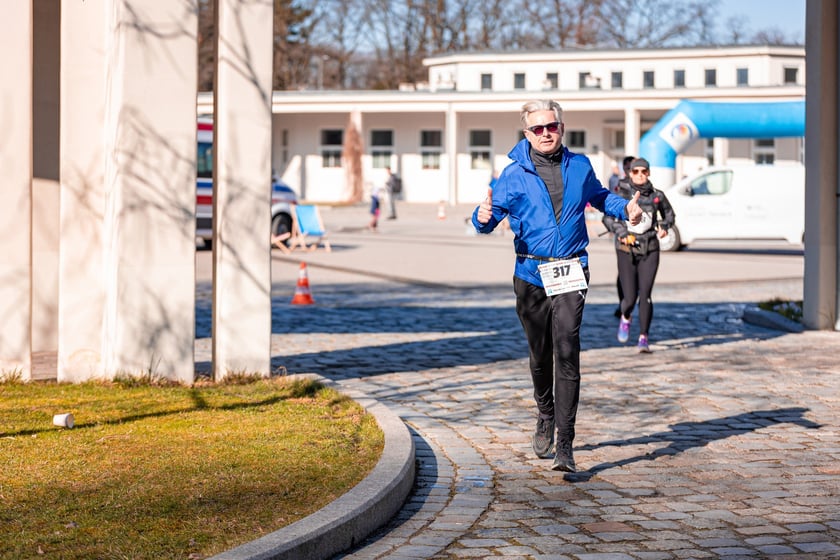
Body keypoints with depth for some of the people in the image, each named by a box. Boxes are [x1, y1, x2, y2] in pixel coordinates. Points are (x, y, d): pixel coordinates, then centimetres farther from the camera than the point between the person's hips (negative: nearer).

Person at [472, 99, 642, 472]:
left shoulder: (579, 166, 7)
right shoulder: (514, 175, 0)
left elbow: (598, 196, 27)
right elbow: (488, 221, -3)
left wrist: (625, 208, 9)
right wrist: (483, 217, -27)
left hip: (571, 273, 0)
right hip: (530, 275, 0)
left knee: (567, 353, -13)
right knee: (539, 355, 12)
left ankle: (564, 444, -14)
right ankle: (546, 417, 40)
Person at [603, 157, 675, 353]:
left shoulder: (657, 195, 3)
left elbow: (669, 213, 21)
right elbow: (608, 217, 4)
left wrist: (664, 226, 2)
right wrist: (621, 232, -11)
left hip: (649, 251, 1)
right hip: (626, 251, -1)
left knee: (645, 295, -9)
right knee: (630, 297, -2)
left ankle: (644, 337, 1)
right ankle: (625, 318, 34)